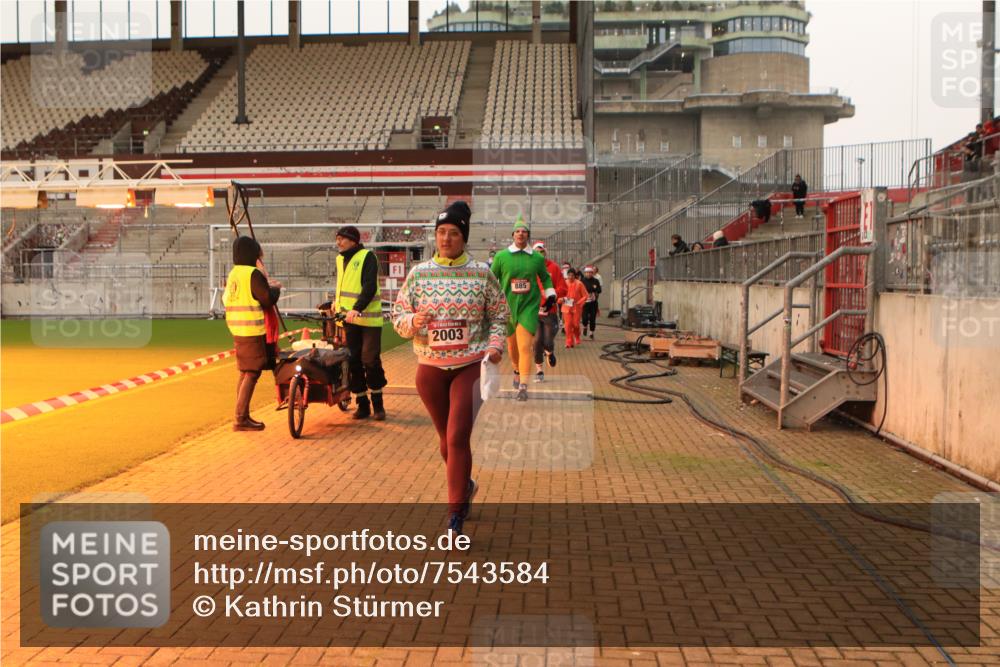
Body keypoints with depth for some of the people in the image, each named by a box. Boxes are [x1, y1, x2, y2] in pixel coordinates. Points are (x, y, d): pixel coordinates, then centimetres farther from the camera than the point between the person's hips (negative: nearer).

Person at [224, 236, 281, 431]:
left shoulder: (232, 274, 12)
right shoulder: (253, 274, -13)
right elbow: (268, 300, -14)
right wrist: (275, 288, 7)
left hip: (237, 330, 9)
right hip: (253, 331, -9)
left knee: (245, 372, 15)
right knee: (252, 373, -7)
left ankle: (243, 416, 20)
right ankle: (241, 419, -9)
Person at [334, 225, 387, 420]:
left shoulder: (367, 257, -7)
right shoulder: (340, 259, 15)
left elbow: (370, 286, -18)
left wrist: (357, 308, -28)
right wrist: (338, 302, 11)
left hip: (368, 318, -6)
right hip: (348, 318, 6)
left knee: (371, 360, -5)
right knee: (353, 362, 5)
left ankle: (378, 404, 9)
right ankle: (362, 404, 14)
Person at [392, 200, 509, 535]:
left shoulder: (481, 273, 0)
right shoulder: (418, 273, 3)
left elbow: (499, 314, 6)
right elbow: (398, 314, 6)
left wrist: (495, 344, -10)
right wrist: (412, 321, -16)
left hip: (470, 366, -3)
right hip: (430, 369, 3)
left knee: (458, 438, -10)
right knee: (446, 439, 15)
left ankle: (455, 517, -1)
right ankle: (465, 486, 44)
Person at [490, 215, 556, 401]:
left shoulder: (537, 258, 3)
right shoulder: (501, 256, -1)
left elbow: (545, 277, 19)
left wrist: (550, 294, 10)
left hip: (529, 306, -1)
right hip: (507, 307, 1)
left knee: (525, 346, -14)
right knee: (512, 345, 15)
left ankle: (523, 386, -13)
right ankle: (517, 371, 45)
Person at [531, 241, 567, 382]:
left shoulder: (554, 267, 2)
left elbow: (562, 289, -2)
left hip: (550, 311, 0)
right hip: (534, 311, 0)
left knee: (548, 342, -2)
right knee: (537, 341, -3)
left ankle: (549, 352, 35)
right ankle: (539, 371, 11)